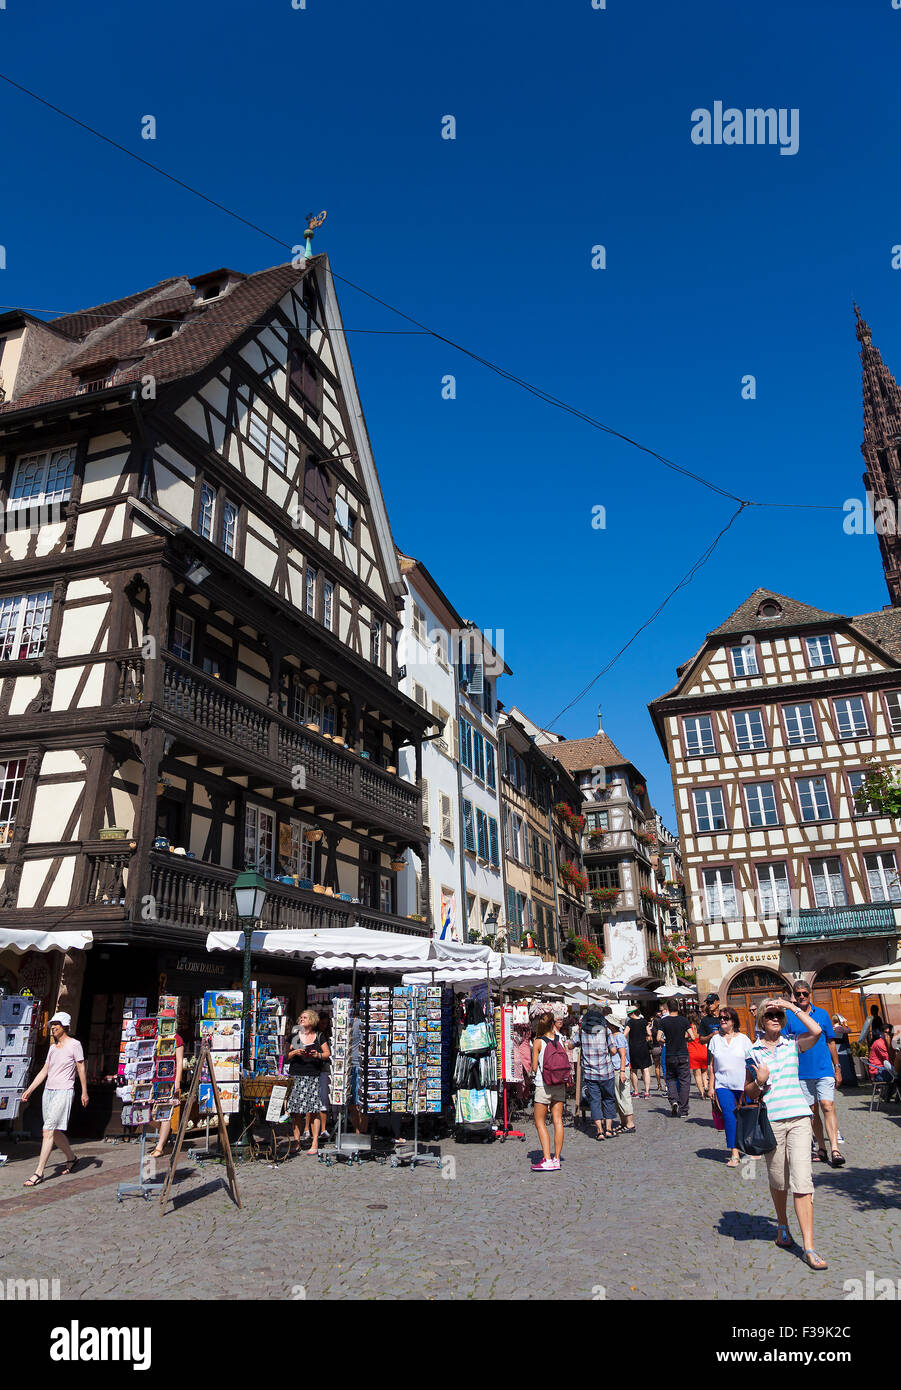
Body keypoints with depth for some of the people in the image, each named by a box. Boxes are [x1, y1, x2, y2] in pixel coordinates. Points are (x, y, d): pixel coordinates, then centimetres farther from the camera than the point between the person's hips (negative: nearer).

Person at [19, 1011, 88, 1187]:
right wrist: (29, 1090, 13)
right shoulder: (53, 1047, 15)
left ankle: (39, 1172, -9)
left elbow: (81, 1069, -5)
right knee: (55, 1132, 13)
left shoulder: (74, 1044, -6)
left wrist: (84, 1092, -5)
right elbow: (44, 1070, 18)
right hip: (48, 1091, 8)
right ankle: (71, 1157, 31)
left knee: (48, 1132, -12)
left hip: (64, 1091, -8)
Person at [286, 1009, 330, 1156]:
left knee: (313, 1110, -6)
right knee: (295, 1111, 0)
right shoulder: (294, 1036, 10)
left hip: (313, 1076, -1)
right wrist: (295, 1052, -10)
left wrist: (318, 1055, -8)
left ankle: (315, 1144, -1)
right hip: (296, 1076, 1)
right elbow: (286, 1055, 9)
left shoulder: (319, 1036, 10)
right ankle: (296, 1143, 10)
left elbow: (327, 1053, 11)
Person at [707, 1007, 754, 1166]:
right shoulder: (715, 1039, 7)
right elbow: (711, 1065, 11)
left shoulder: (743, 1039, 2)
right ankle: (734, 1153, -11)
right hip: (722, 1084, 1)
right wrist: (711, 1086, 7)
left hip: (742, 1085, -1)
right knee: (728, 1114, -13)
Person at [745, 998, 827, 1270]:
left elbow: (816, 1031, -14)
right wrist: (759, 1082, -9)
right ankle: (782, 1226, 37)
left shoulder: (793, 1043, 6)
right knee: (778, 1181, 11)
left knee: (802, 1182, -7)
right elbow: (748, 1092, 11)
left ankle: (809, 1248, -3)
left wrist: (792, 1007, -9)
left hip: (798, 1117, -1)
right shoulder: (753, 1051, 6)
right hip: (771, 1120, 1)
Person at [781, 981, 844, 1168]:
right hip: (801, 1072, 0)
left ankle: (835, 1149, -11)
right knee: (812, 1110, 7)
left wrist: (837, 1068, 10)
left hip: (824, 1070, 0)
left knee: (828, 1106, -11)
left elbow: (831, 1042, 12)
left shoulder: (822, 1014, 6)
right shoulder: (788, 1016, 1)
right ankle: (821, 1147, 18)